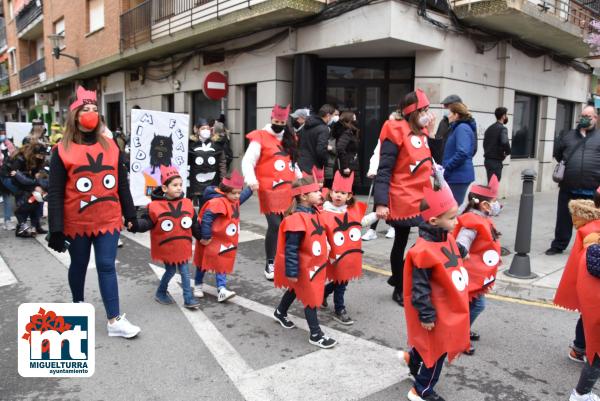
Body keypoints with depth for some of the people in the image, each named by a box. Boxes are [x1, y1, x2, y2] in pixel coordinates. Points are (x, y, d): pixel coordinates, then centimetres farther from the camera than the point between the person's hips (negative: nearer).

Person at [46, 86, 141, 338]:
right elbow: (55, 193, -8)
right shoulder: (62, 150, -7)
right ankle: (78, 305, 41)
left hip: (108, 220, 2)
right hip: (77, 223, -1)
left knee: (106, 266, 1)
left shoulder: (110, 146, 3)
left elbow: (122, 185, 8)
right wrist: (56, 229, -11)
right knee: (79, 266, 17)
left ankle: (114, 321, 3)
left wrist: (130, 215, 7)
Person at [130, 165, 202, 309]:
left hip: (182, 246, 3)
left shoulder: (187, 204, -2)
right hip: (166, 247, -3)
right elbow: (146, 223, -14)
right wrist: (134, 225, -34)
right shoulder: (155, 206, -14)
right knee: (170, 271, 9)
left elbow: (195, 225, 8)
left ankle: (188, 299, 13)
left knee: (185, 271, 6)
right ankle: (161, 293, 34)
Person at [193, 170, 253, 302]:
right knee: (203, 263, 12)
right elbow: (206, 218, -31)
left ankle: (222, 290, 5)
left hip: (226, 242, 7)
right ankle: (198, 286, 30)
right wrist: (205, 237, -28)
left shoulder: (234, 200, 2)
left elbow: (240, 199, 28)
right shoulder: (218, 202, -27)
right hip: (211, 241, -7)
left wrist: (250, 190, 22)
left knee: (222, 265, 4)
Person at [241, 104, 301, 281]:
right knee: (275, 225, -11)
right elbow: (248, 161, -10)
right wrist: (251, 179, -26)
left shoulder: (289, 139, 17)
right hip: (270, 190, -6)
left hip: (288, 190, 6)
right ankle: (270, 264, 4)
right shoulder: (260, 138, -3)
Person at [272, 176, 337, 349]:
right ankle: (316, 335, 17)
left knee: (296, 290, 27)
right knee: (311, 298, 2)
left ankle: (280, 313, 51)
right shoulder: (297, 219, -30)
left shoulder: (313, 212, 1)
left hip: (314, 263, 10)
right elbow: (291, 249, -27)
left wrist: (322, 259, 21)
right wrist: (291, 272, -24)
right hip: (303, 267, -10)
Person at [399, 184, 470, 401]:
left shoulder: (447, 238, -1)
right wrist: (426, 315, -20)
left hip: (450, 308, 9)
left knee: (438, 346, 24)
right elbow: (420, 287, -26)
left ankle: (412, 357, 49)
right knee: (436, 351, 8)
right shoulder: (425, 251, -30)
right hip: (437, 311, -9)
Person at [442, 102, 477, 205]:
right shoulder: (458, 128, 18)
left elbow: (462, 153, -23)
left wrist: (445, 168, -16)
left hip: (459, 176, -10)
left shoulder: (462, 128, -12)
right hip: (458, 176, 10)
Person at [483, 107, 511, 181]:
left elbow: (485, 143, 19)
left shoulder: (489, 128, 14)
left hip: (487, 160, 8)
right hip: (496, 161, -8)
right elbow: (505, 143, -27)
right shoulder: (502, 128, -12)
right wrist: (507, 152, -9)